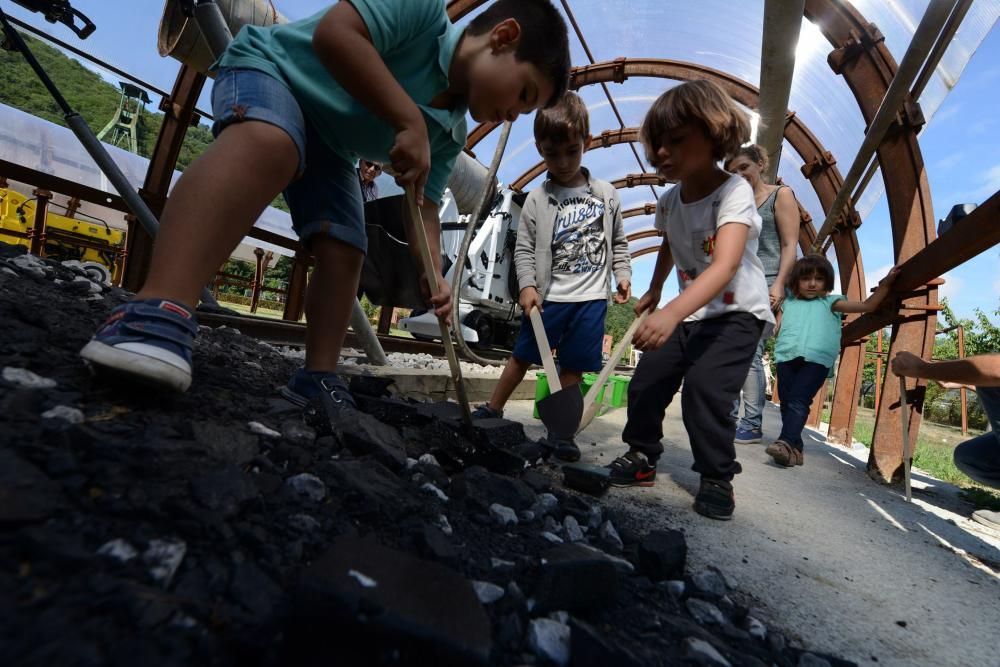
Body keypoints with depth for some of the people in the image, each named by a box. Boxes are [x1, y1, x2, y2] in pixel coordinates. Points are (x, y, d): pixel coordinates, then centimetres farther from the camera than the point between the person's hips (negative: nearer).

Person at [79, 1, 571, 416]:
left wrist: (433, 272, -19)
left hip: (328, 143, 7)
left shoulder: (448, 135, -1)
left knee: (344, 249, -9)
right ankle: (156, 314, -54)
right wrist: (410, 122, -33)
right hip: (269, 67, -7)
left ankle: (317, 381, -5)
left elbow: (423, 207, -3)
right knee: (267, 143, -40)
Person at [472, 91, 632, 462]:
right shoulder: (537, 199, -1)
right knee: (523, 355, 8)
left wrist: (622, 275, 4)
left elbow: (618, 242, 14)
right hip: (548, 296, -1)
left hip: (591, 297, 1)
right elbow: (524, 249, -2)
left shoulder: (606, 194, 5)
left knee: (573, 367, 5)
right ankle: (492, 410, 25)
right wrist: (528, 286, -14)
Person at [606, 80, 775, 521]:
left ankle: (717, 477, -3)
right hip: (690, 312, 6)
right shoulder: (668, 202, -3)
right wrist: (654, 291, 22)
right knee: (647, 378, -1)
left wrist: (672, 312, -54)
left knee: (705, 385, -24)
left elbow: (725, 266, -40)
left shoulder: (733, 192, -23)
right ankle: (641, 456, 20)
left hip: (738, 313, -6)